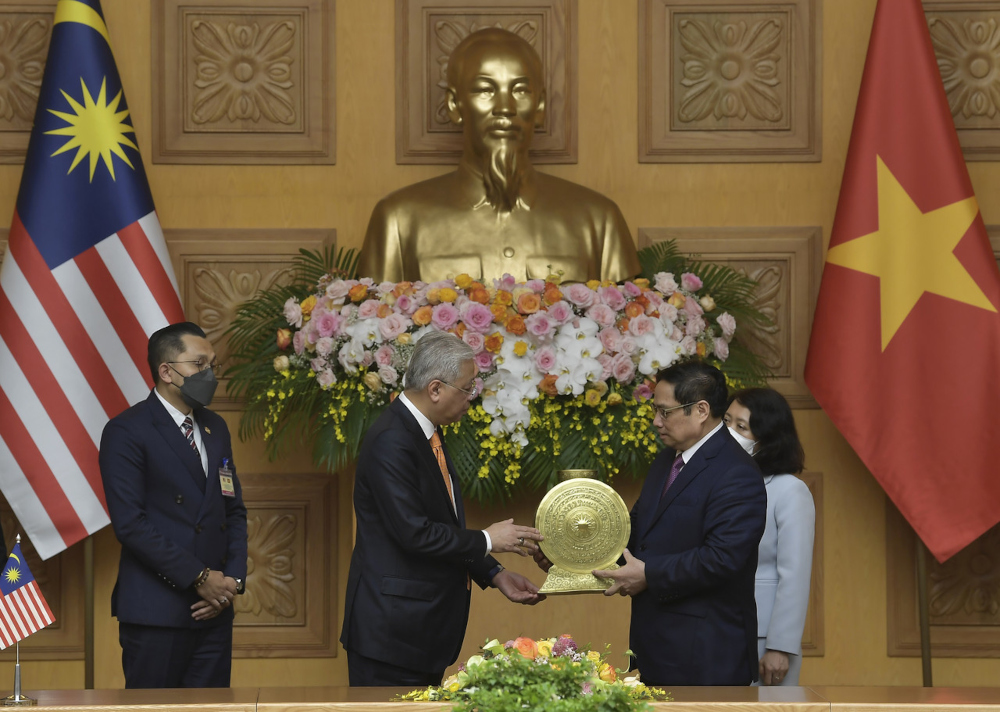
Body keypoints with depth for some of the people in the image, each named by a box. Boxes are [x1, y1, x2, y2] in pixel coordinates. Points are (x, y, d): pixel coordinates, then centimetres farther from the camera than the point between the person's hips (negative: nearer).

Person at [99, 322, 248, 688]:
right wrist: (200, 578, -13)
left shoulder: (215, 428, 17)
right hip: (156, 613, -6)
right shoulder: (126, 432, -6)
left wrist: (233, 579, 2)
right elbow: (130, 523, -14)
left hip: (213, 611, 6)